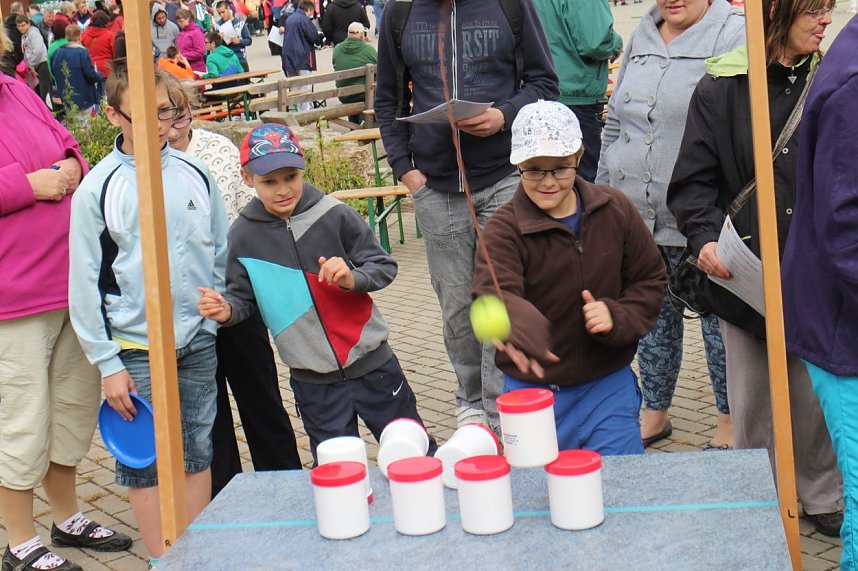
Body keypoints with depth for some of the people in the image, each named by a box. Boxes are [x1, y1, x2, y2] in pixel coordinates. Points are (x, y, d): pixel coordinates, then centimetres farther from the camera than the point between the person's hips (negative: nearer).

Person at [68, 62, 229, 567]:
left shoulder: (195, 174, 1)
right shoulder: (97, 190, -7)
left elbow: (223, 255, 11)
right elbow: (85, 285, -6)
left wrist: (215, 316, 5)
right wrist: (107, 364, -8)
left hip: (199, 341, 3)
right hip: (136, 350, -3)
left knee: (198, 452, 12)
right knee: (145, 463, 4)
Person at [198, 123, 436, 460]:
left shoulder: (334, 214, -10)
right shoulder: (244, 235, -3)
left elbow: (384, 267, -4)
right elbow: (244, 297, 7)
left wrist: (353, 278, -23)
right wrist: (227, 310, -15)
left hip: (371, 363, -1)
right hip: (313, 381, 1)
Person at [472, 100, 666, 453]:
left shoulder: (615, 210, -2)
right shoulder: (504, 229, -13)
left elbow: (651, 280, 6)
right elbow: (494, 291, -32)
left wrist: (618, 316, -14)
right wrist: (520, 330, -55)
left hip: (609, 384, 2)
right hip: (532, 390, -2)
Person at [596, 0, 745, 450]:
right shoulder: (640, 39, 12)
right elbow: (616, 123, 19)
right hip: (637, 215, 6)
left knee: (718, 319, 6)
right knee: (652, 317, 16)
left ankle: (730, 420, 23)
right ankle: (655, 413, 31)